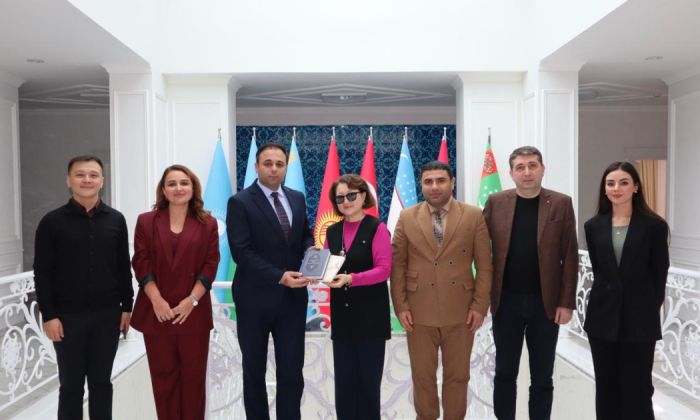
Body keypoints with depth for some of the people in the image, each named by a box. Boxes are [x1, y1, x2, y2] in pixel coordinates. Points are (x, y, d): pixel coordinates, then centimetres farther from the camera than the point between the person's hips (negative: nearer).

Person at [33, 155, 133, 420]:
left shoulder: (115, 220, 3)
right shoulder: (52, 221, -3)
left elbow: (124, 267, 6)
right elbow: (42, 273, -4)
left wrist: (127, 306, 4)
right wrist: (48, 315, -8)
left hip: (107, 315, 2)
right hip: (68, 317, -2)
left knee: (101, 382, 12)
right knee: (71, 385, 9)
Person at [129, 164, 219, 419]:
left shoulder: (207, 224, 4)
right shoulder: (146, 221, 5)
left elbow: (210, 265, -1)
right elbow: (141, 264, -2)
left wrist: (192, 299, -12)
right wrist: (157, 300, -12)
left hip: (193, 312, 0)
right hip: (157, 312, 0)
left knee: (194, 374, 8)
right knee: (163, 373, 9)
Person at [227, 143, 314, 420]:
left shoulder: (297, 199, 8)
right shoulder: (240, 202, -9)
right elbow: (242, 252, -16)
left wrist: (310, 250, -6)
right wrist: (279, 277, -24)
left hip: (293, 297, 4)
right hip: (256, 298, -3)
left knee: (292, 370, 7)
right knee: (254, 370, 13)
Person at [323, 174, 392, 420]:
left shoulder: (377, 228, -7)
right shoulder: (333, 231, 9)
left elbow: (384, 269, -14)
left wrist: (350, 279, -25)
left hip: (371, 315, -4)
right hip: (342, 315, 5)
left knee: (368, 379, 7)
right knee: (344, 380, 9)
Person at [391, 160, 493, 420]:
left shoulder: (473, 216, 1)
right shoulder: (407, 218, 2)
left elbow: (484, 265, 1)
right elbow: (397, 265, 2)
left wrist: (479, 306, -4)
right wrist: (401, 306, -4)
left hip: (460, 312, 0)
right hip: (419, 312, 0)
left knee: (457, 376, 13)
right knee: (422, 376, 12)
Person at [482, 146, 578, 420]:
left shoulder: (561, 204, -2)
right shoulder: (496, 202, 1)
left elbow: (570, 257, -3)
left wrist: (566, 302, -7)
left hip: (545, 302, 0)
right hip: (506, 301, 1)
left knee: (542, 377, 12)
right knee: (504, 373, 12)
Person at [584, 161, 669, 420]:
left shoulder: (654, 225, -6)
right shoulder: (594, 226, 3)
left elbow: (660, 273, 0)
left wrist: (649, 307, 6)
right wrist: (609, 295, 6)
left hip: (640, 318, -3)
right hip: (603, 316, 3)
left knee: (636, 388, 4)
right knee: (606, 386, 12)